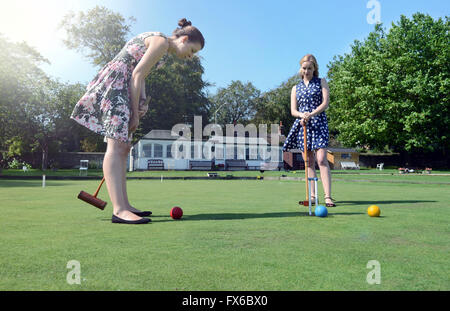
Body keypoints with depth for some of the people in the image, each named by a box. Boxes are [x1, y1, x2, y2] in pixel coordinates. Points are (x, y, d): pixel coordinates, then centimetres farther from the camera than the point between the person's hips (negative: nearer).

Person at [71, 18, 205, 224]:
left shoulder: (155, 41, 23)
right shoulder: (161, 41, -7)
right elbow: (136, 74, -15)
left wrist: (142, 103, 1)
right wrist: (135, 112, -13)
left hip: (121, 88, 10)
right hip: (114, 84, -10)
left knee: (123, 148, 5)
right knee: (116, 145, -20)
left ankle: (124, 205, 8)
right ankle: (119, 210, -24)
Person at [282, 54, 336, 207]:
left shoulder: (321, 82, 11)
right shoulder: (295, 88, 17)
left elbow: (325, 102, -1)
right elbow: (293, 110, 10)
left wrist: (311, 114, -15)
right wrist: (302, 115, -12)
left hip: (319, 123, -3)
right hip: (302, 124, 3)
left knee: (321, 159, -15)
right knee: (309, 161, 4)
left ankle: (328, 196, -16)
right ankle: (312, 195, 10)